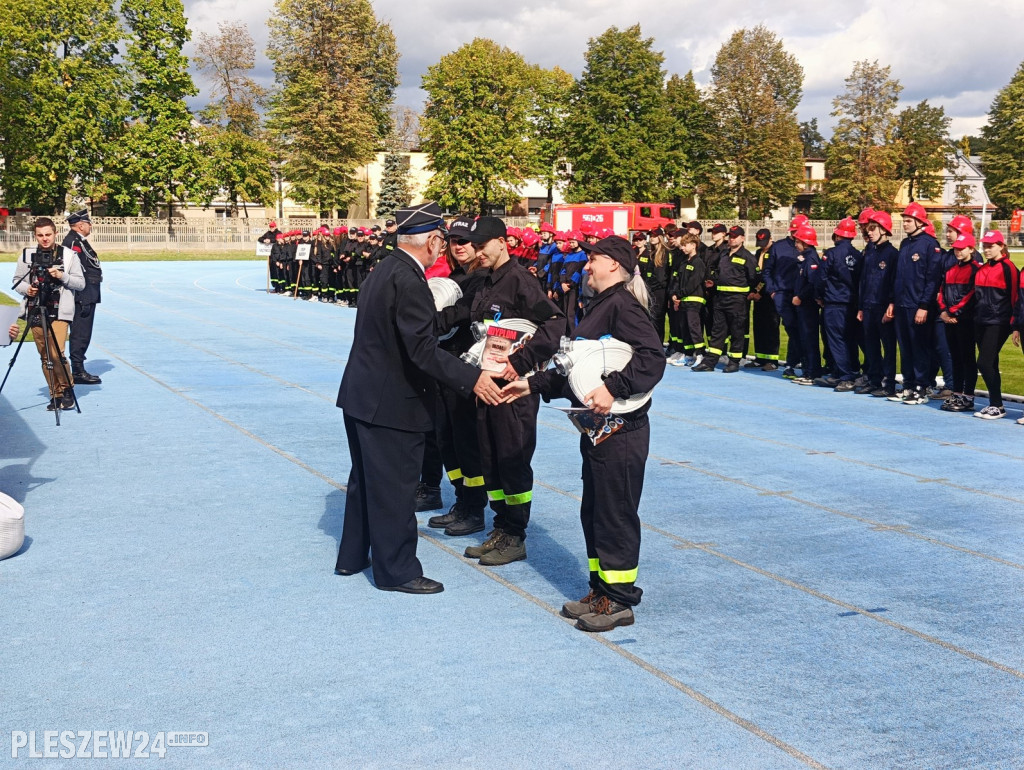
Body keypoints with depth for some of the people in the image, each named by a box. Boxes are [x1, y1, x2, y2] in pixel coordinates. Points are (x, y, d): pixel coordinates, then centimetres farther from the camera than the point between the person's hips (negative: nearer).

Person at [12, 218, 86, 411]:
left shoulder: (68, 255, 3)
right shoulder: (27, 254, 7)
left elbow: (81, 283, 3)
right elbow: (17, 281, 13)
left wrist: (62, 276, -13)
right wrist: (26, 288, -8)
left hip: (60, 312, -3)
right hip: (35, 312, 3)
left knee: (56, 354, -15)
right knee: (45, 356, 5)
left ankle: (67, 389, 6)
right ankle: (55, 395, 16)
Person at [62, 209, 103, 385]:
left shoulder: (78, 241, 18)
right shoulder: (73, 242, -14)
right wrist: (83, 301, -22)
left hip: (86, 297, 11)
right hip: (83, 297, -11)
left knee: (81, 335, 14)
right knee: (81, 334, -7)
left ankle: (78, 370, 20)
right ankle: (78, 372, -4)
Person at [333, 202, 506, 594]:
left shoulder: (384, 270, 8)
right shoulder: (409, 281, -22)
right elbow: (423, 349, -27)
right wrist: (472, 378, -25)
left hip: (361, 395, 10)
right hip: (391, 403, -10)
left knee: (366, 478, 21)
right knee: (395, 487, 2)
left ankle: (351, 557, 34)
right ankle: (397, 570, 15)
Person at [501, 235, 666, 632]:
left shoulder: (623, 305, -15)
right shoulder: (598, 306, 15)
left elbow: (653, 358, -27)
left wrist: (613, 389, -34)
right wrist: (533, 385, 17)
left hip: (620, 431, -10)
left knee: (615, 514, 0)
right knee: (593, 513, 16)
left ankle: (619, 601, 12)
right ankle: (600, 591, 29)